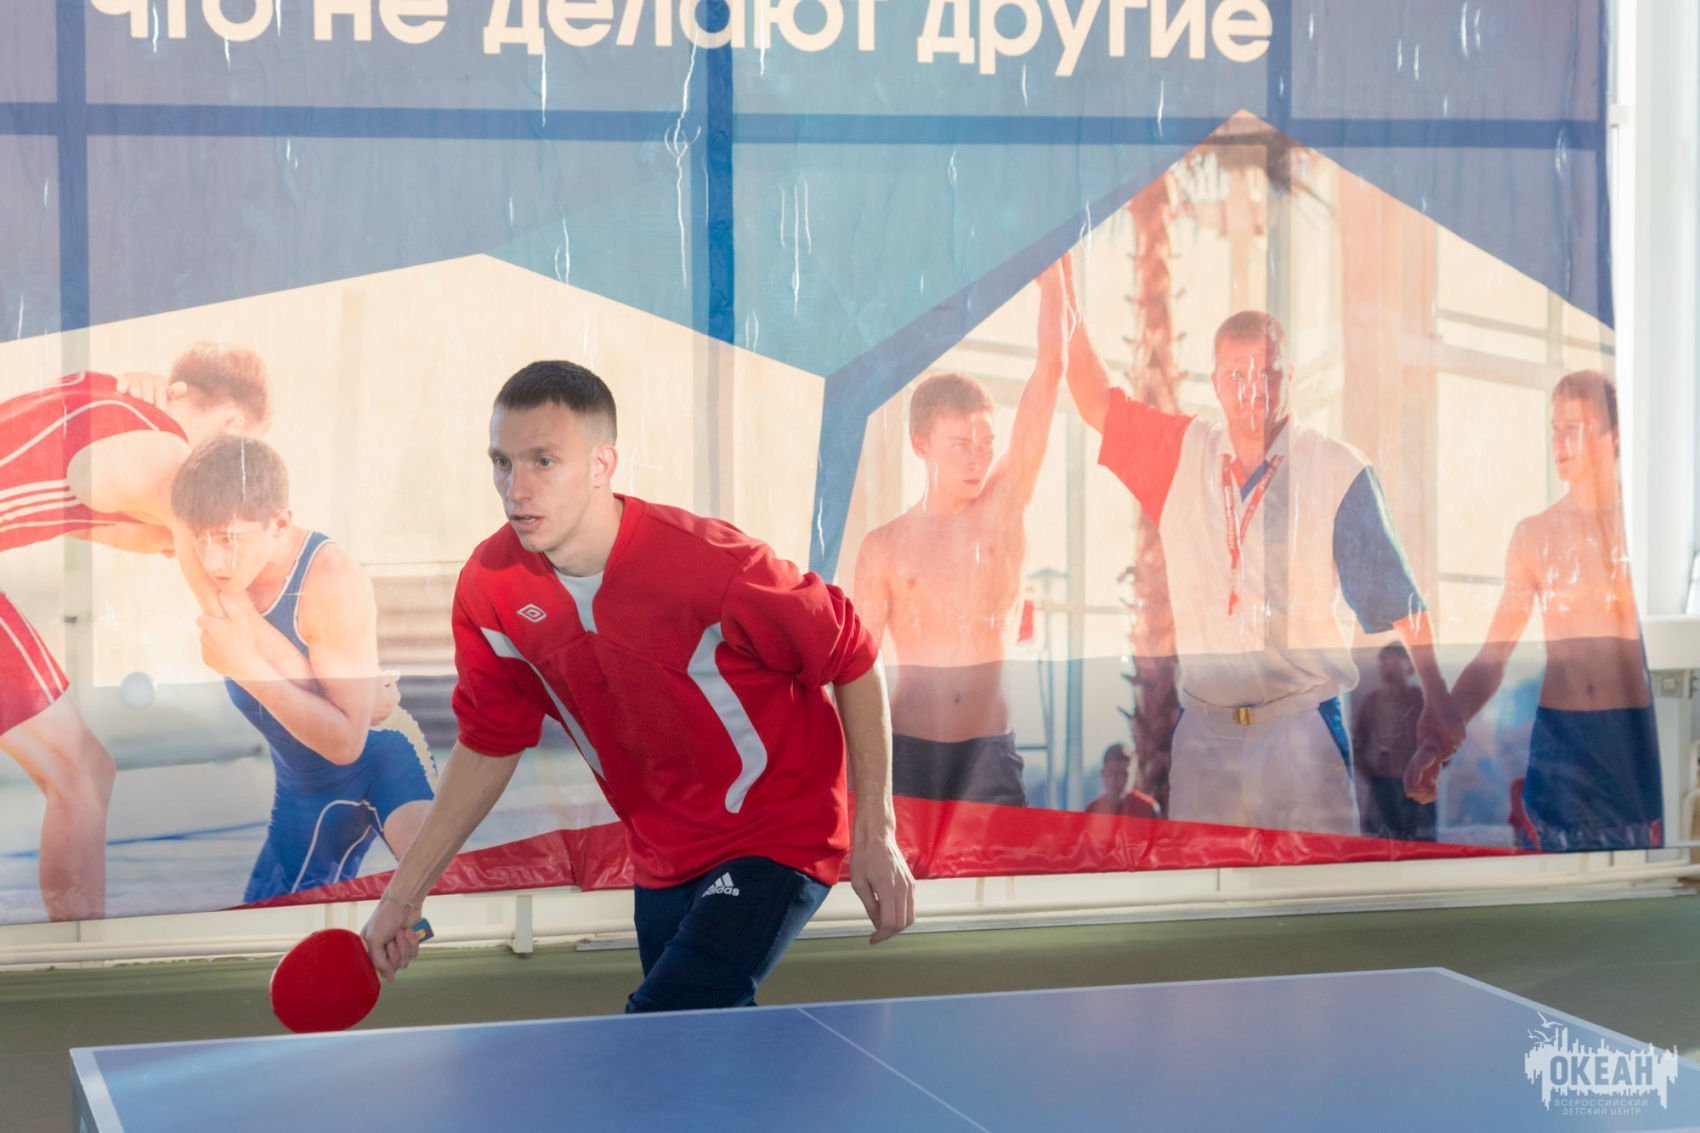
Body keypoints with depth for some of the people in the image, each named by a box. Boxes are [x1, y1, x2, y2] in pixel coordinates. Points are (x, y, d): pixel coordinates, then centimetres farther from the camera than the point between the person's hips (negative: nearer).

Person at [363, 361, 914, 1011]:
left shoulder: (709, 563, -26)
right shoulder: (489, 590, -12)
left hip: (777, 840, -6)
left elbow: (854, 660, -12)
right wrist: (404, 892, 3)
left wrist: (876, 835, -13)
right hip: (661, 858, 6)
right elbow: (489, 744, 5)